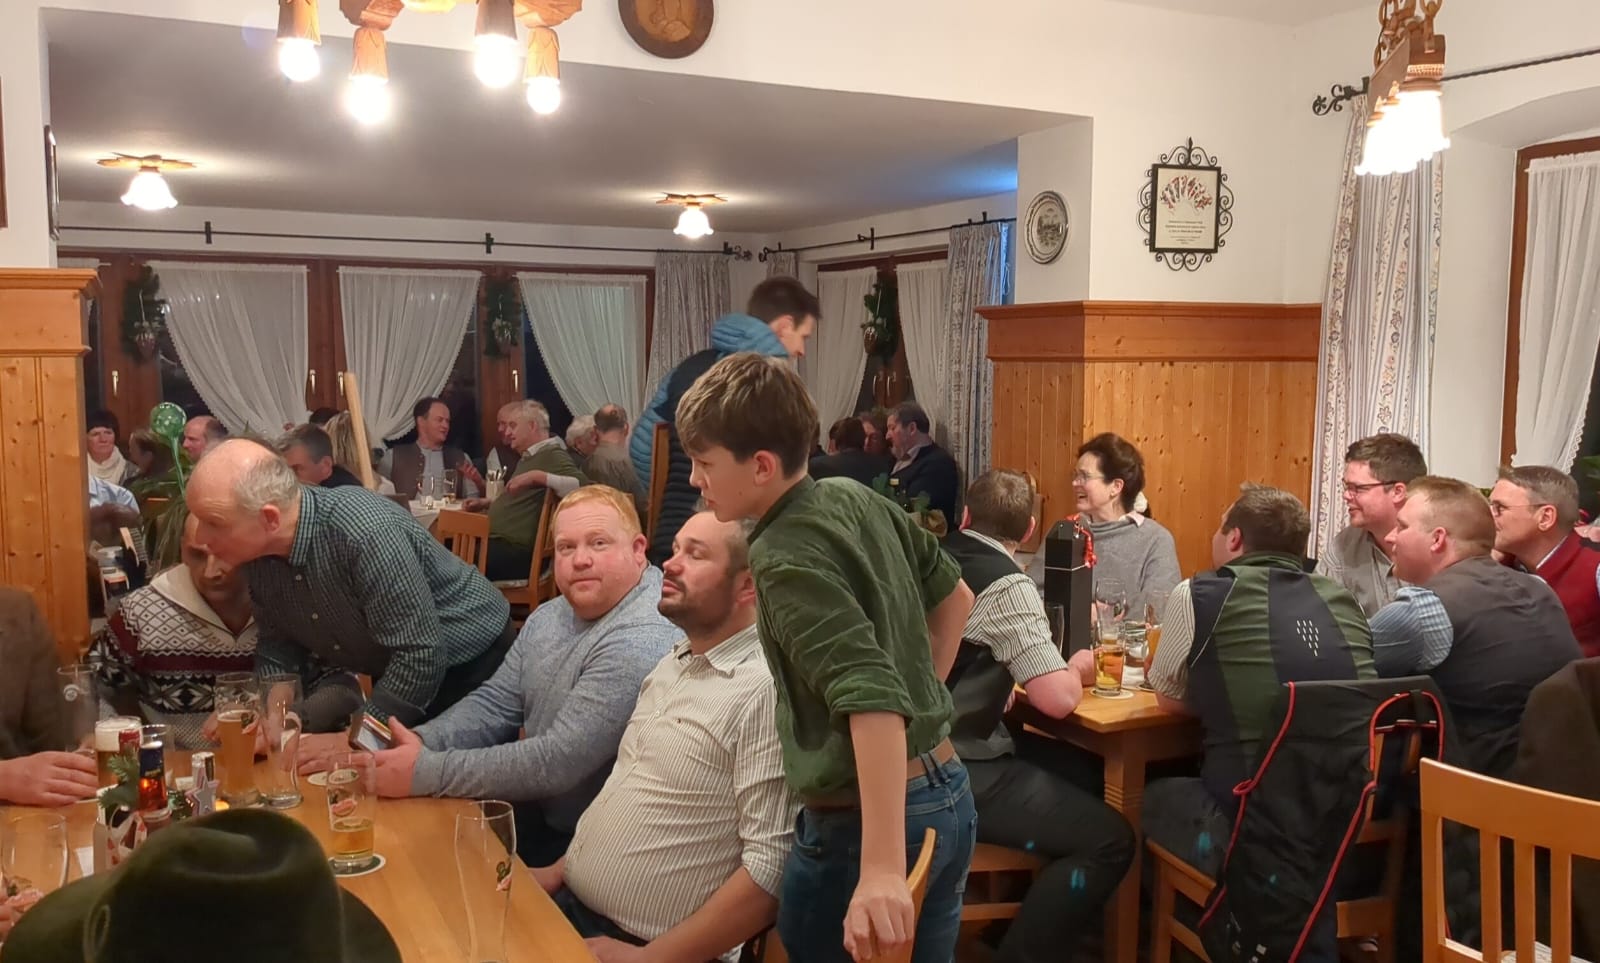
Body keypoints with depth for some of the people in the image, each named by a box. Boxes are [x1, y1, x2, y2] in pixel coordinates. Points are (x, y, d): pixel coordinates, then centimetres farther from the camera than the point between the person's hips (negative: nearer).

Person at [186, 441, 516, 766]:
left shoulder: (366, 533, -36)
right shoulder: (255, 549, -12)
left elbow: (420, 656, -34)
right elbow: (279, 641, 1)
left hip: (472, 663, -6)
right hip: (396, 675, 7)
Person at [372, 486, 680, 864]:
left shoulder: (641, 643, -26)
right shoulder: (552, 615, 5)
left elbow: (557, 763, -27)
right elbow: (495, 704, 7)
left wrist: (426, 771, -24)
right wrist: (422, 742, -12)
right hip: (530, 810, 7)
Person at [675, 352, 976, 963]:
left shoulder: (786, 557, -20)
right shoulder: (855, 499, 3)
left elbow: (872, 699, -31)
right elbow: (954, 595, 17)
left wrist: (882, 870, -35)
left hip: (859, 823, -8)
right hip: (948, 796, 8)